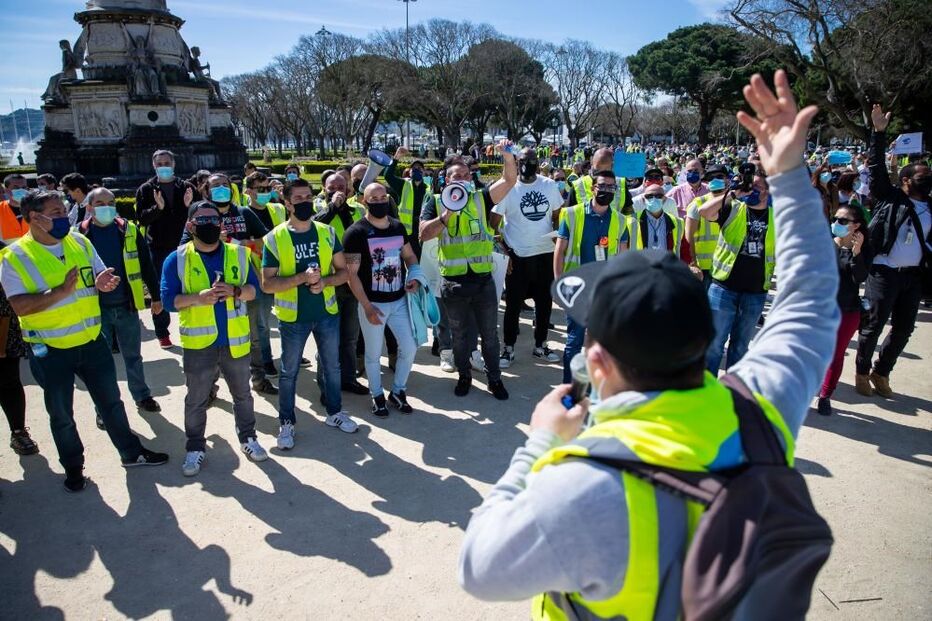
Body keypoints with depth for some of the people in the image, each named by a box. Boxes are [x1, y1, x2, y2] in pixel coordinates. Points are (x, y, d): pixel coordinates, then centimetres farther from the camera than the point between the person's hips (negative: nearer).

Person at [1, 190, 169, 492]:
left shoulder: (80, 242, 0)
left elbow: (102, 275, 7)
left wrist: (103, 282, -16)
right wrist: (61, 291, -31)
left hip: (92, 341, 4)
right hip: (50, 351, -3)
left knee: (111, 401, 16)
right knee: (61, 414, 13)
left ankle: (131, 452, 32)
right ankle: (73, 467, 33)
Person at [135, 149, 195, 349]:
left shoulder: (185, 187, 6)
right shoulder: (146, 189, 4)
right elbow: (141, 218, -4)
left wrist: (188, 205, -15)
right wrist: (158, 207, -21)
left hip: (182, 246, 0)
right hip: (158, 248, 0)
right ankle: (162, 333, 14)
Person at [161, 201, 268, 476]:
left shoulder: (238, 254, 3)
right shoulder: (177, 259, -5)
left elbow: (254, 288, 3)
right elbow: (169, 299, -9)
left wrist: (235, 291, -18)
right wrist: (198, 298, -26)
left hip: (235, 340, 2)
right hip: (198, 343, -2)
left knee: (242, 394, 16)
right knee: (196, 400, 11)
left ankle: (247, 437, 34)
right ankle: (195, 447, 28)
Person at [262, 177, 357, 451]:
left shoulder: (327, 232, -1)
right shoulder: (275, 238, -9)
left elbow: (343, 271, 3)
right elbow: (267, 284, -12)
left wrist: (324, 281, -17)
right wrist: (301, 277, -25)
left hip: (327, 313, 3)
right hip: (293, 317, -3)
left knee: (332, 365, 16)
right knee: (289, 372, 10)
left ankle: (335, 412, 36)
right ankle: (286, 422, 26)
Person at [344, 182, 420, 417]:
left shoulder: (398, 227, 4)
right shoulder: (356, 232, -12)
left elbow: (409, 256, 18)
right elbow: (351, 273, -14)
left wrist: (414, 277, -2)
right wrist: (367, 307, -18)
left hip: (400, 300, 5)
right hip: (373, 303, -5)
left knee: (410, 348, 7)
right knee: (373, 354, 8)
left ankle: (397, 392, 29)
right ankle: (377, 396, 30)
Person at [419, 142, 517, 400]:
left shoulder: (481, 198, 3)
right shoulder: (436, 204, 1)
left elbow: (509, 180, -9)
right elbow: (424, 234, -11)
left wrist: (507, 156, -25)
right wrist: (447, 214, -22)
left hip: (483, 279, 0)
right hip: (454, 282, 0)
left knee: (490, 334, 12)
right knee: (459, 335, 16)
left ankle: (494, 378, 27)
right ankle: (464, 376, 34)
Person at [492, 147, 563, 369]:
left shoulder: (550, 185, 4)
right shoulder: (507, 188, -7)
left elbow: (558, 216, 13)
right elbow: (493, 224, -6)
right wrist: (506, 251, -11)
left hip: (546, 253, 4)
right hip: (518, 257, -4)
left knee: (545, 302, 12)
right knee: (513, 305, 3)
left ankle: (540, 345, 27)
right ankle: (508, 348, 15)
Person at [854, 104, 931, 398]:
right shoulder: (890, 197, 1)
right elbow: (877, 169, -6)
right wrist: (879, 132, -11)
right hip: (884, 272, -5)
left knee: (904, 328, 10)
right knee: (874, 324, 0)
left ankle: (881, 372, 26)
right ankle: (862, 372, 16)